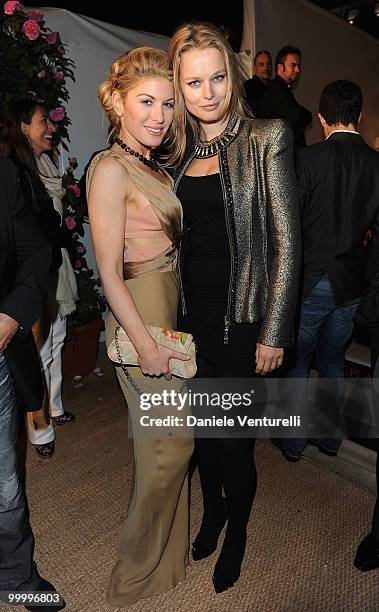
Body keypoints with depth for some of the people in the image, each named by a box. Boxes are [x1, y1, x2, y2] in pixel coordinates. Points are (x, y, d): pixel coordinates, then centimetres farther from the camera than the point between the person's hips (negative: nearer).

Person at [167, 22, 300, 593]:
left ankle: (237, 533, 38)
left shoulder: (267, 138, -6)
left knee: (234, 439, 7)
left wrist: (274, 333, -11)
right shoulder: (178, 150, 8)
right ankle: (212, 509, 47)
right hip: (190, 315, 5)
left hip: (240, 318, -4)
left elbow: (286, 242, -9)